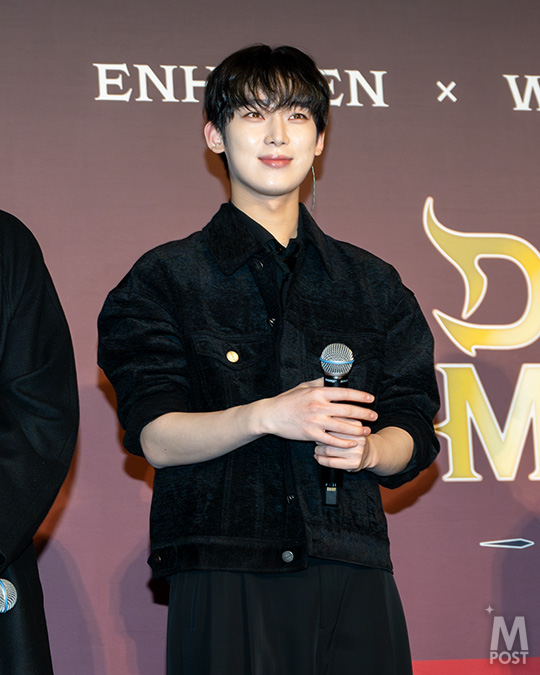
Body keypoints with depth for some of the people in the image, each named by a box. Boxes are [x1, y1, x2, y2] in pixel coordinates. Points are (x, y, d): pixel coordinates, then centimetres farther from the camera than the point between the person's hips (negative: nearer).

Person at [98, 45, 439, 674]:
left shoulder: (373, 284, 16)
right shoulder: (166, 279, 7)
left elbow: (411, 437, 12)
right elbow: (156, 438, -4)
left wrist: (368, 448, -11)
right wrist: (265, 416, -20)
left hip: (353, 577, 3)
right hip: (224, 576, -2)